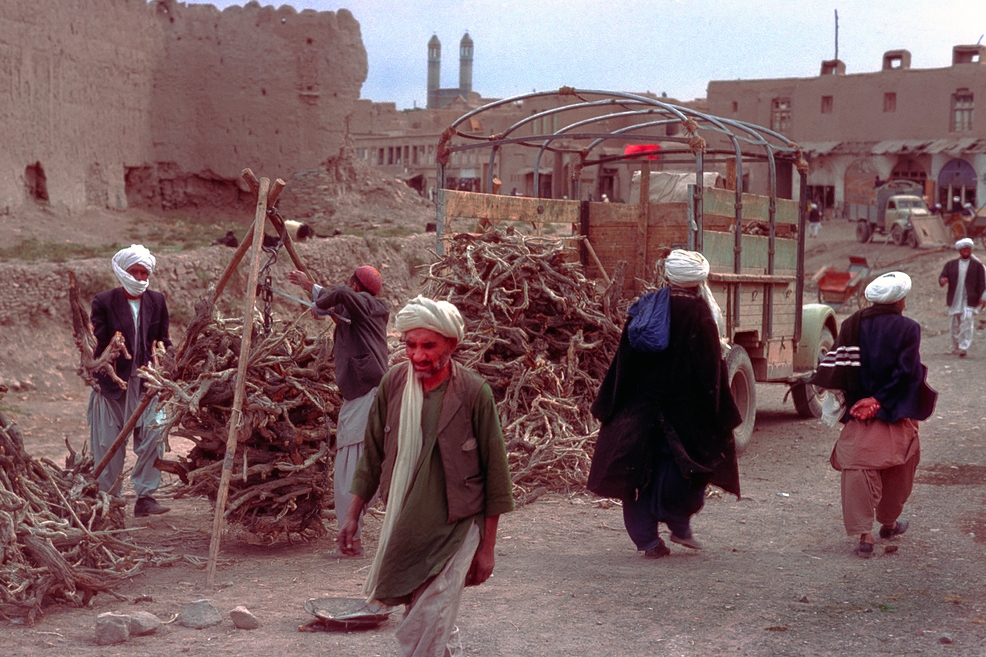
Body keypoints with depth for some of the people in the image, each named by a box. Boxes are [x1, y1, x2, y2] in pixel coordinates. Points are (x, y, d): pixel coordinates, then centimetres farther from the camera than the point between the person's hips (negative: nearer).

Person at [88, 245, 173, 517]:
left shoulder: (156, 301, 7)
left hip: (147, 383, 2)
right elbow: (97, 343, -7)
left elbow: (163, 342, 12)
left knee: (153, 439, -7)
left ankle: (145, 497, 0)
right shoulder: (104, 301, -4)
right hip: (112, 382, -2)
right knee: (108, 446, 4)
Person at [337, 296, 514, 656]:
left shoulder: (474, 393, -13)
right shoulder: (393, 383, -3)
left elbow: (495, 473, -6)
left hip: (454, 532, -4)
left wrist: (487, 546, -3)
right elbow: (372, 455, 9)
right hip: (403, 529, 4)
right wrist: (353, 515, 10)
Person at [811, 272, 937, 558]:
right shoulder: (908, 329, -9)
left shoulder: (853, 325, -1)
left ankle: (864, 534, -12)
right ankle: (889, 522, 35)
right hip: (897, 416, -1)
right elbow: (908, 374, -14)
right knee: (897, 469, 19)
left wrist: (853, 399, 5)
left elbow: (838, 367, -5)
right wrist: (883, 401, -8)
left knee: (858, 469, -1)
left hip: (858, 411, 1)